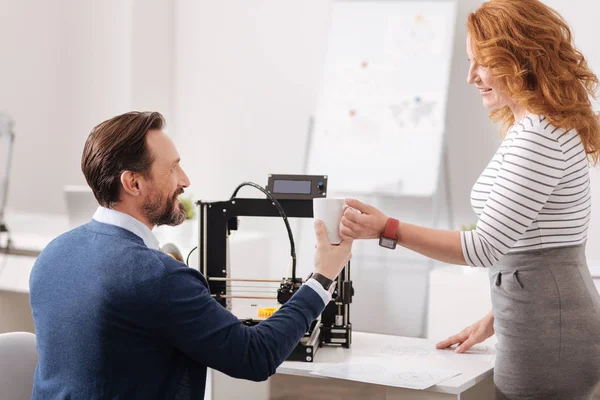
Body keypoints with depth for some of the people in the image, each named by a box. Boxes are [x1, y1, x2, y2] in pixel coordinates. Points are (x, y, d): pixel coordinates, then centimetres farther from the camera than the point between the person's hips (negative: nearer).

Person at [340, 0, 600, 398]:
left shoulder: (540, 136, -18)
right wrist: (495, 318, 19)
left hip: (547, 338, -10)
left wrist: (387, 228, -20)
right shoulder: (553, 127, 14)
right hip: (556, 324, 10)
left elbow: (487, 246, -20)